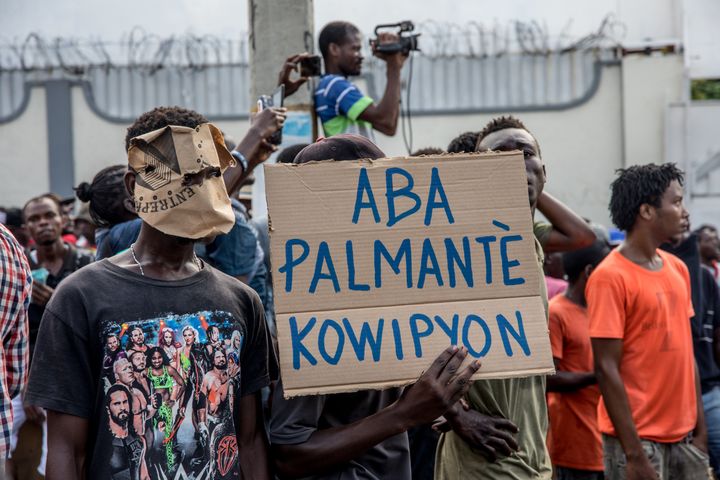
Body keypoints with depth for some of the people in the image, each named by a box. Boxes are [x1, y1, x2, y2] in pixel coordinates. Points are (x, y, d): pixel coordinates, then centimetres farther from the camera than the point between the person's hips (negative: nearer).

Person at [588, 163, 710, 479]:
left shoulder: (677, 269, 10)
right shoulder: (611, 277, -12)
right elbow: (606, 369, -14)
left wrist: (700, 427, 11)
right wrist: (634, 454, -17)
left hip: (684, 436, 7)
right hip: (640, 439, -7)